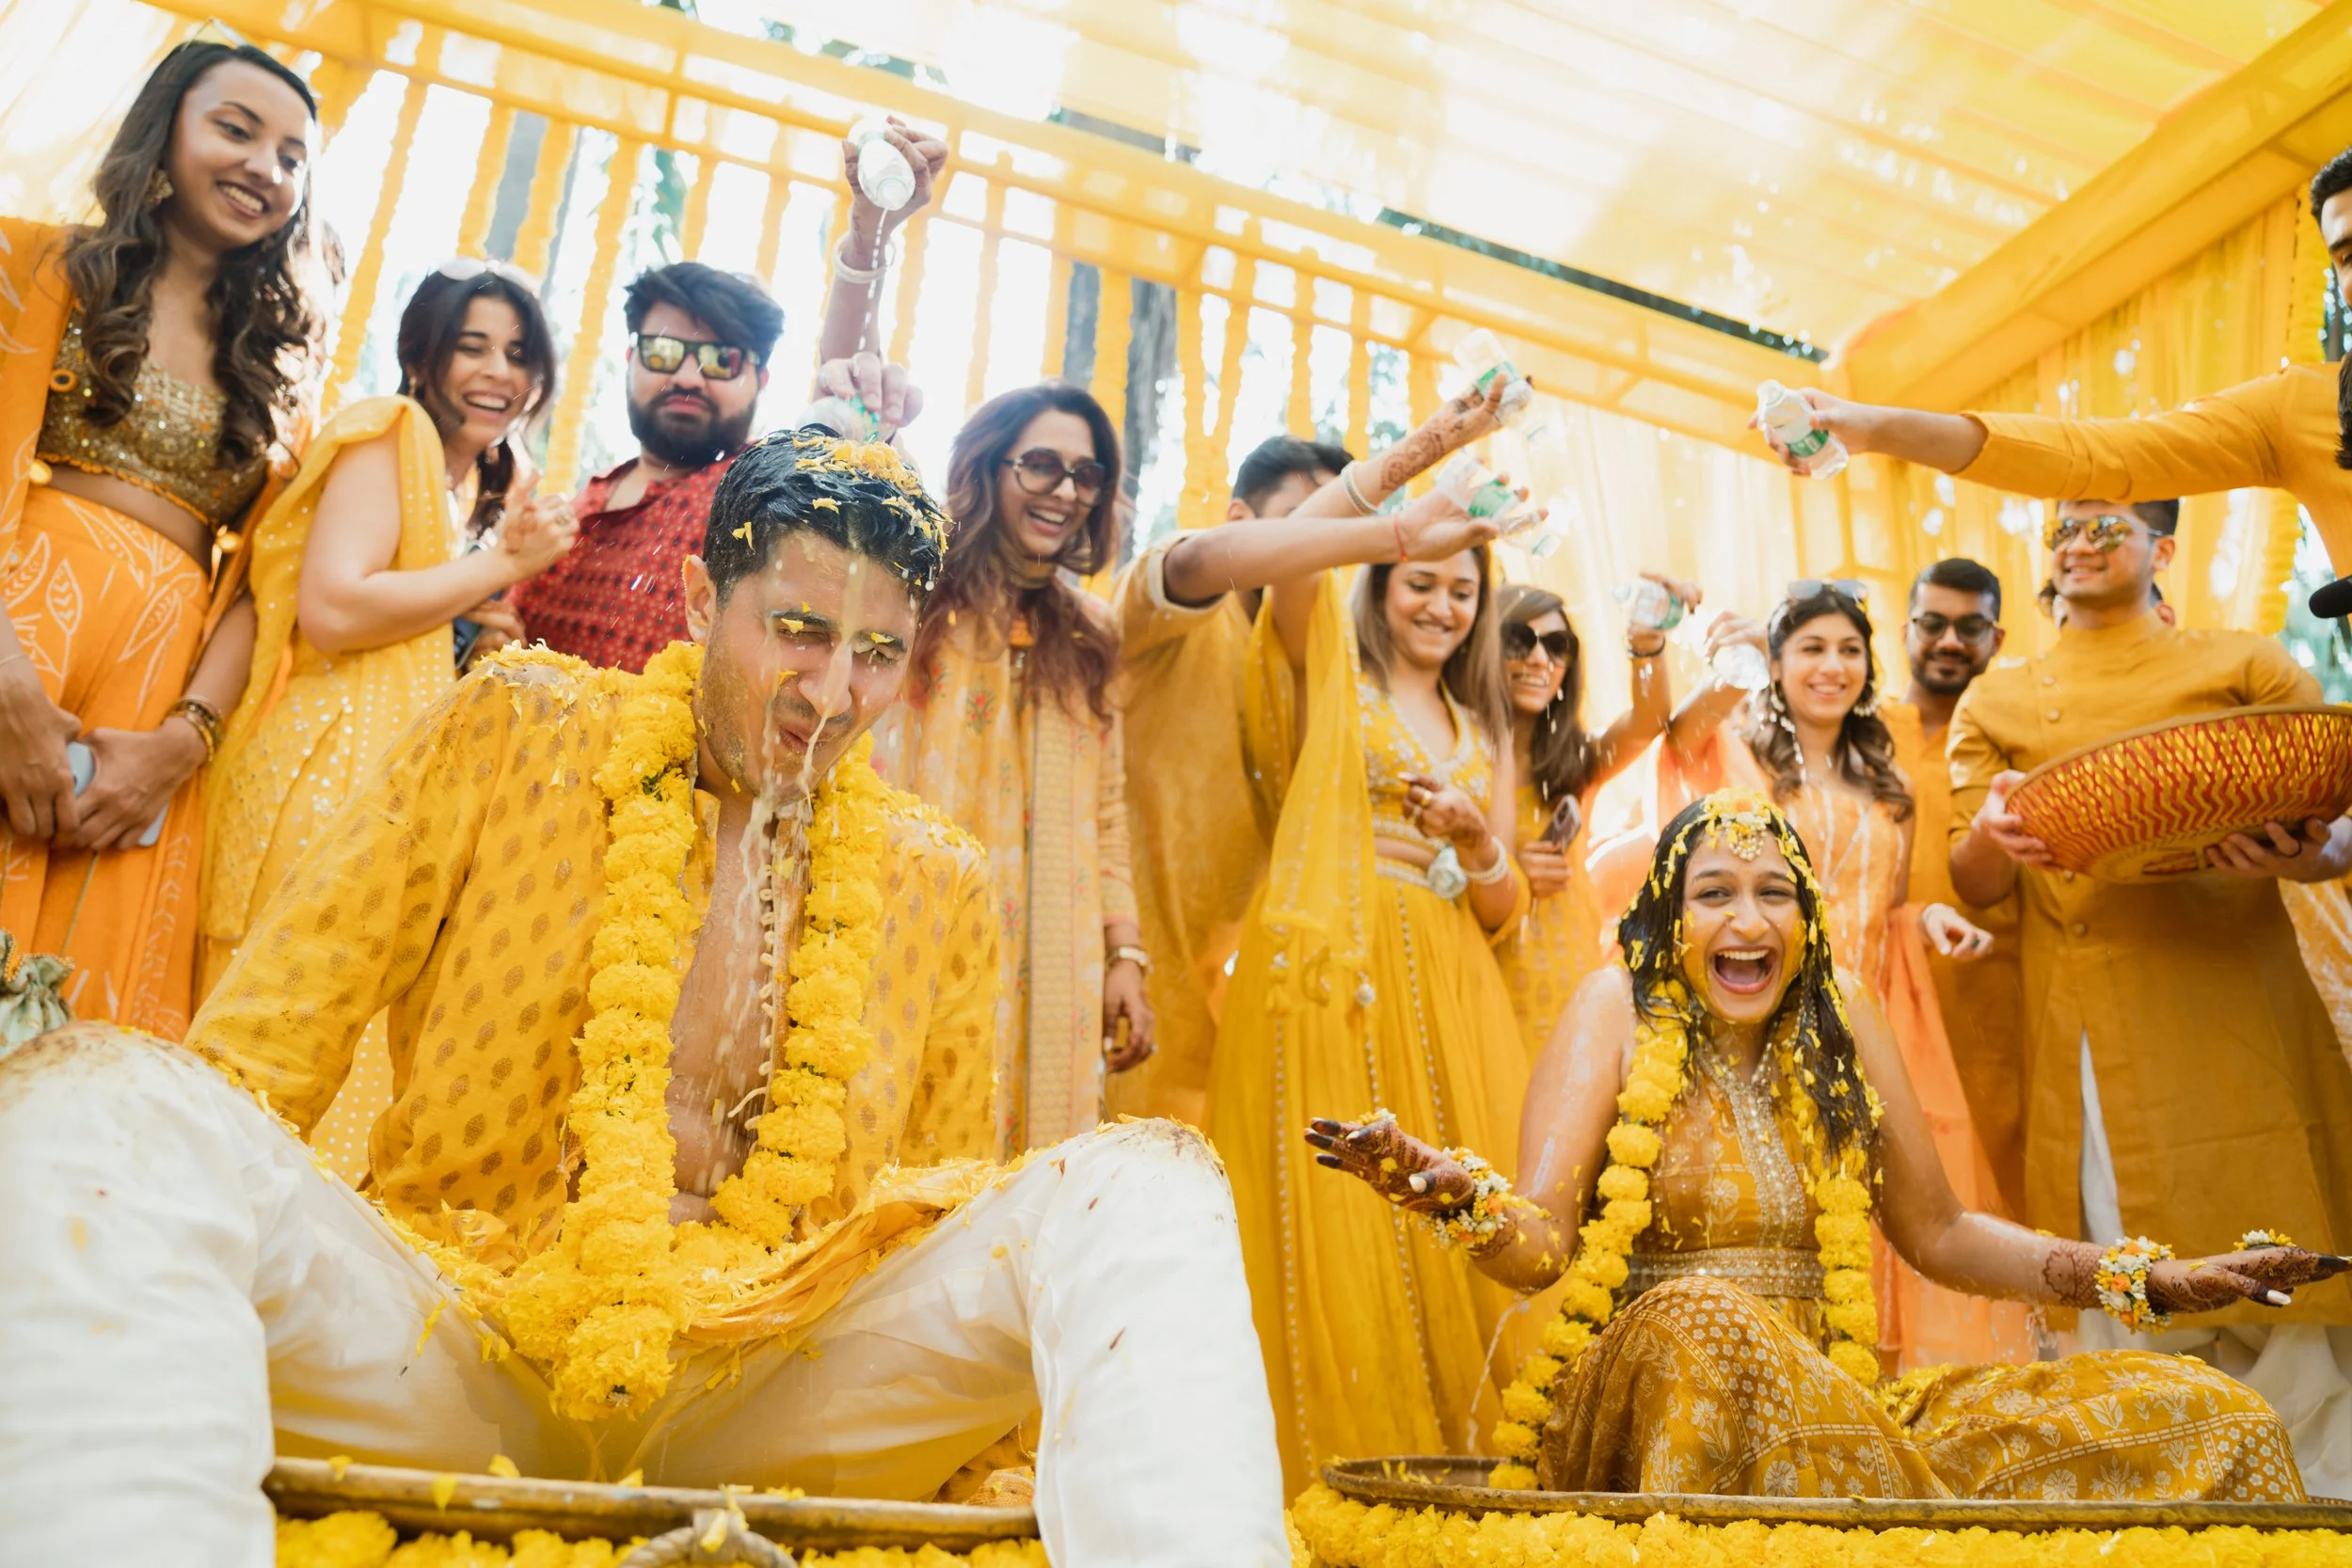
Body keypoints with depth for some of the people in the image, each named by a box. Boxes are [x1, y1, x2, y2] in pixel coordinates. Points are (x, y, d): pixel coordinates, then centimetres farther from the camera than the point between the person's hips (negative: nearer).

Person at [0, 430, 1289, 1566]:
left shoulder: (940, 888, 9)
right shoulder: (514, 735, 4)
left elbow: (942, 1191, 15)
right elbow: (261, 1047, 2)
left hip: (760, 1381, 2)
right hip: (447, 1333, -1)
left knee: (1144, 1186, -21)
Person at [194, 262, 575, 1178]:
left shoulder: (502, 488, 19)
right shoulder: (391, 435, -5)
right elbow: (330, 611, -19)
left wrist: (492, 638, 8)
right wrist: (503, 564, -11)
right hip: (331, 762, -8)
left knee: (367, 1029, 7)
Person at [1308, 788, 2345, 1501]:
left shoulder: (1836, 1016, 9)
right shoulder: (1621, 1007, -3)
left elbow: (1938, 1232, 16)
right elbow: (1541, 1243, -13)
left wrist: (2151, 1282, 7)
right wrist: (1460, 1199, -36)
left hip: (1834, 1397, 4)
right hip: (1649, 1391, -4)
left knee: (2204, 1416, -9)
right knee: (1704, 1320, -39)